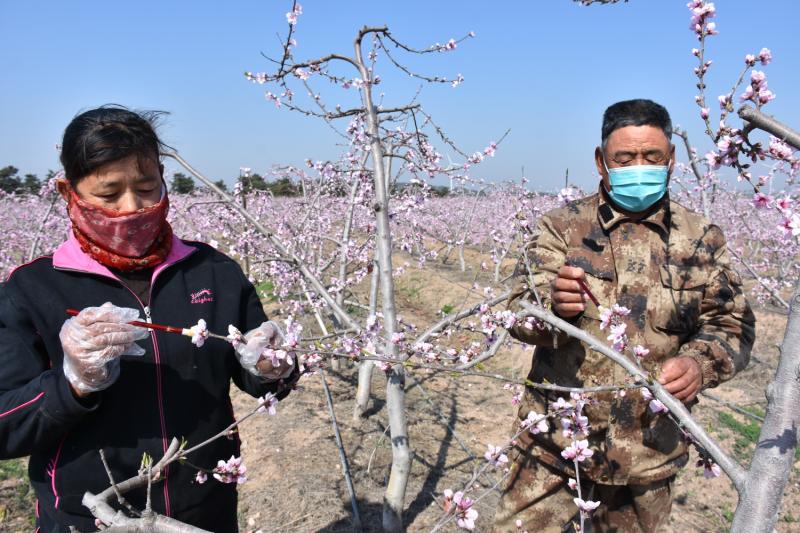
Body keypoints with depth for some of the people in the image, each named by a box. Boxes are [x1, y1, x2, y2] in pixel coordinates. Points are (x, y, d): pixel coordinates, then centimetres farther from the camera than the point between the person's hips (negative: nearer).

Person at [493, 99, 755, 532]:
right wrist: (553, 305, -33)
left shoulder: (701, 239, 2)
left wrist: (701, 363, -18)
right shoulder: (562, 226, -4)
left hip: (649, 453, 2)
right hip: (554, 442, -1)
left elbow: (732, 324, 4)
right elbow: (519, 312, -10)